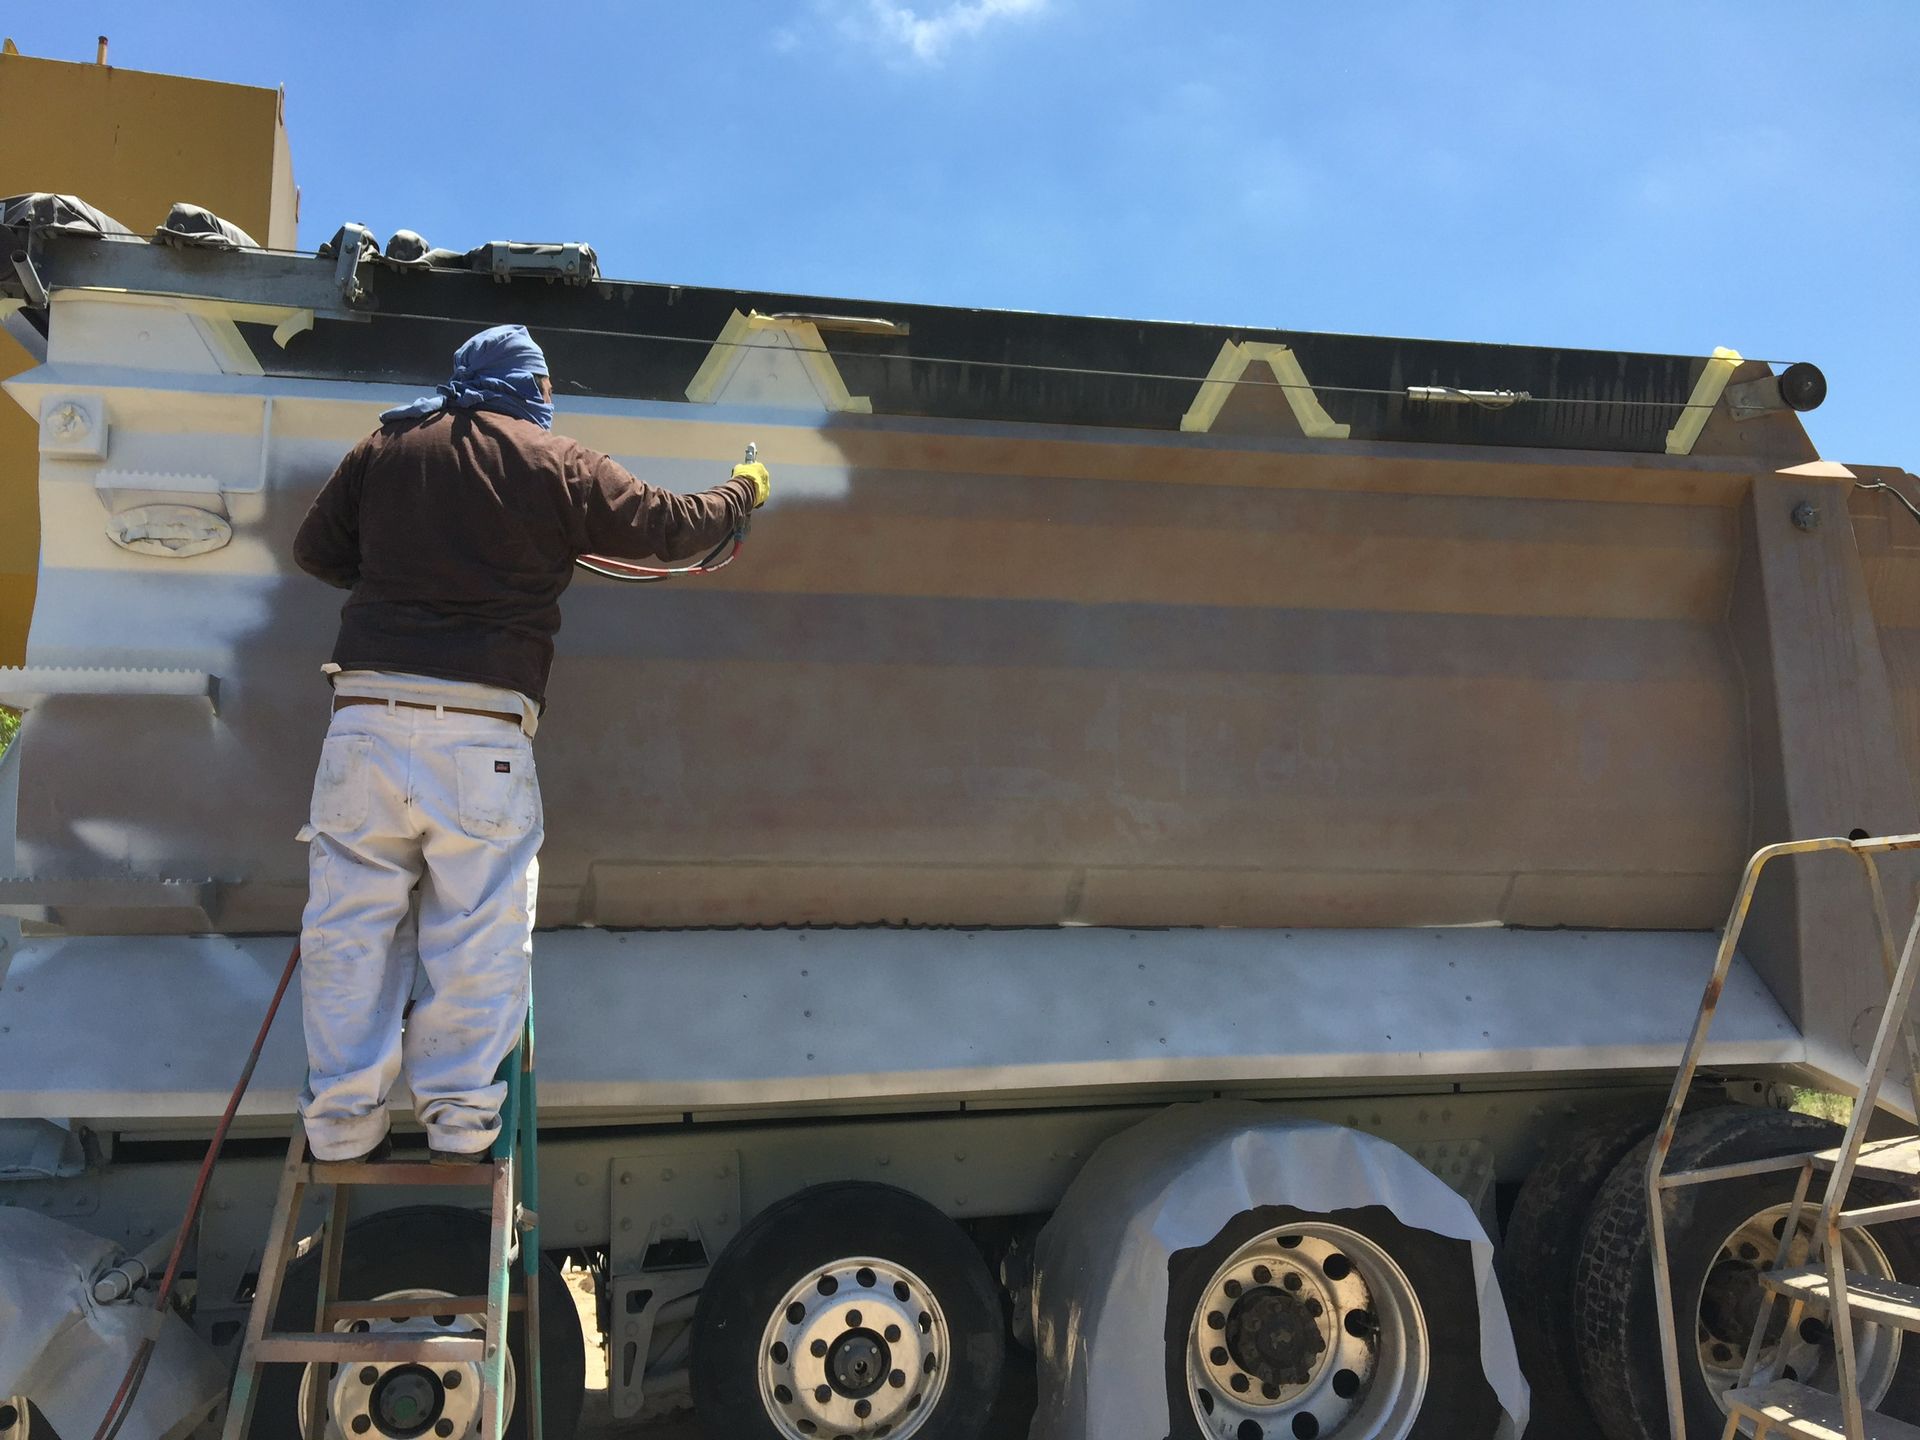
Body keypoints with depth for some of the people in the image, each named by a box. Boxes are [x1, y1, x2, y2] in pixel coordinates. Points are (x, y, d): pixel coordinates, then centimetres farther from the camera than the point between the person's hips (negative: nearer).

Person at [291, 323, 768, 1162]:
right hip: (484, 727, -3)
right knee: (482, 925, 5)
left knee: (350, 921, 7)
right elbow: (674, 527, 11)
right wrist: (744, 490, 30)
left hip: (367, 713, 3)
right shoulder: (557, 464, 5)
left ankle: (343, 1122, 10)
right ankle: (458, 1116, 8)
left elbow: (316, 550, 20)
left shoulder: (385, 448, 14)